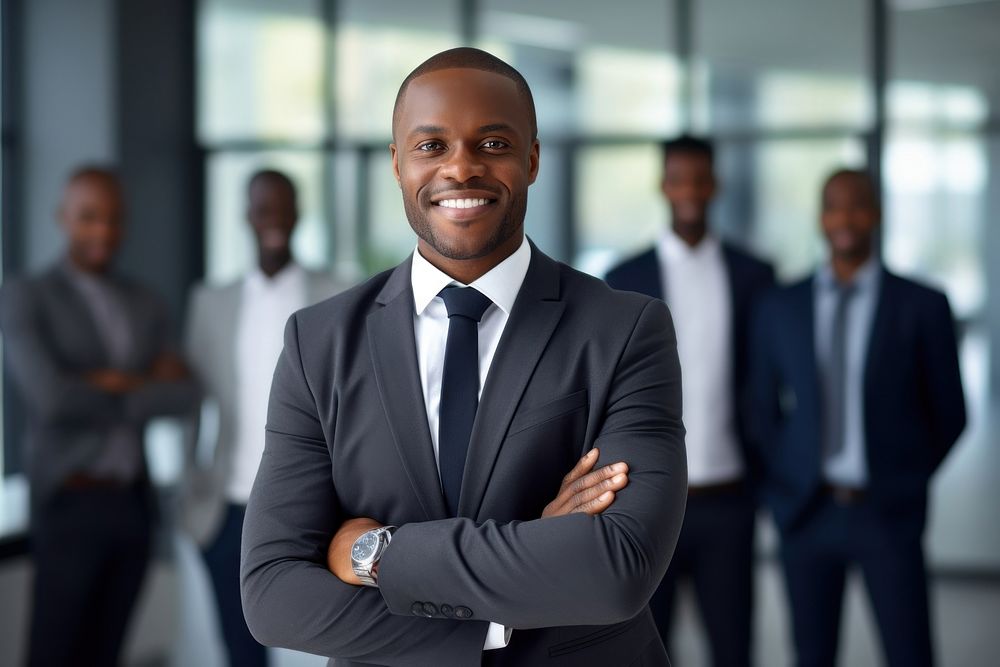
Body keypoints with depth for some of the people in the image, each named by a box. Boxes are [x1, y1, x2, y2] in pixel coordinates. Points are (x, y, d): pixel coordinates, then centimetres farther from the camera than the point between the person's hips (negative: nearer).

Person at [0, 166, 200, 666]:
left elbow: (186, 395, -1)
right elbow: (52, 399, -21)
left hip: (133, 502, 5)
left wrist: (120, 386, -16)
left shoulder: (145, 305, 11)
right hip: (70, 504, -5)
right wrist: (146, 387, -10)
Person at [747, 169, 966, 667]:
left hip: (888, 516, -2)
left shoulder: (922, 306, -3)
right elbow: (763, 411, 12)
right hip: (807, 514, 2)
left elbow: (948, 413, 6)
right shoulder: (779, 308, 4)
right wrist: (783, 492, 5)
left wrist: (905, 484, 9)